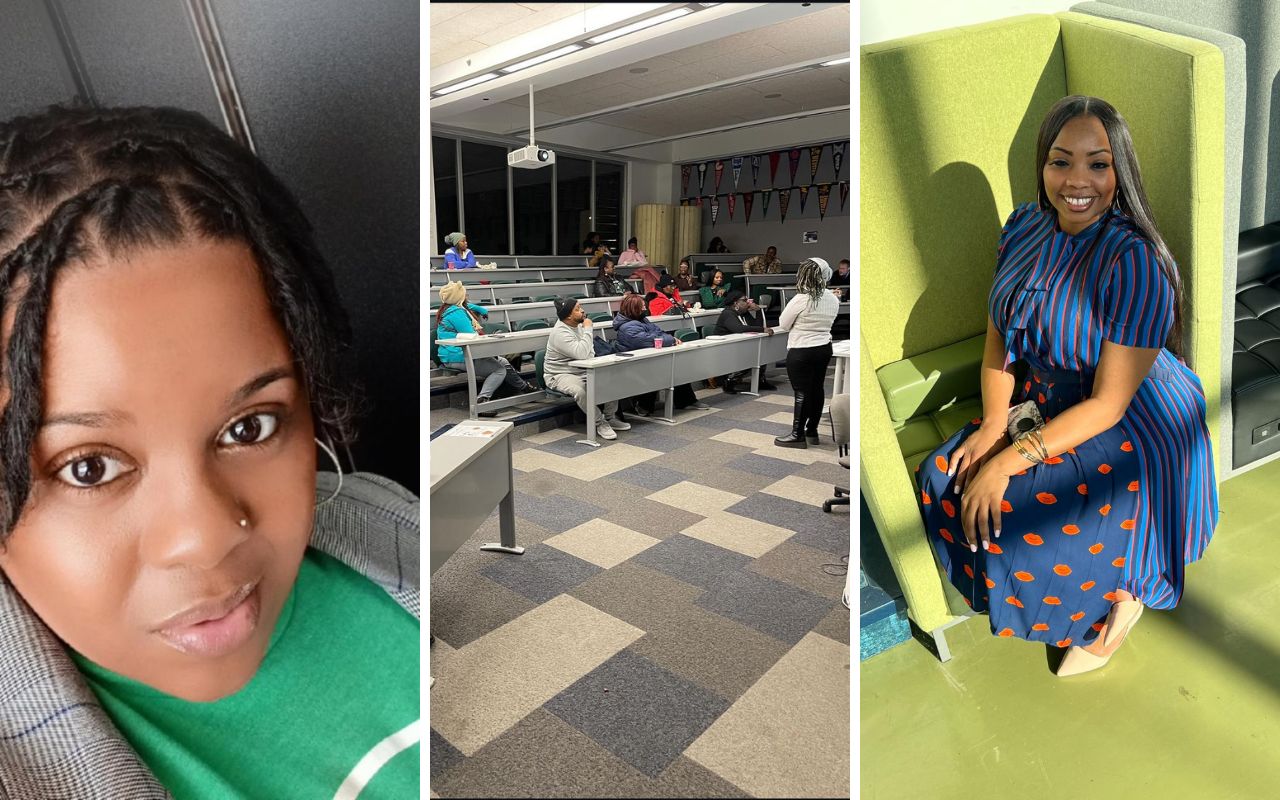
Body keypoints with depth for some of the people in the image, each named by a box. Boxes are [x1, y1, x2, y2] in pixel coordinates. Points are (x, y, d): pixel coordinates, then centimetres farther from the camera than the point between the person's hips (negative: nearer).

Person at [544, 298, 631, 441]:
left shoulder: (579, 324, 6)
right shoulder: (560, 332, -23)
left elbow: (588, 349, 22)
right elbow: (581, 354, -35)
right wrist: (588, 329, -26)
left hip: (583, 371, 9)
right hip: (560, 375, -8)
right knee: (580, 391, -38)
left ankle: (610, 417, 2)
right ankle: (600, 423, -20)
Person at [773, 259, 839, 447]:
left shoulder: (800, 299, -19)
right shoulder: (833, 299, 1)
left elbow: (783, 324, -8)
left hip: (801, 352, -7)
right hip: (824, 349, 7)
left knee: (802, 392, -1)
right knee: (817, 389, 14)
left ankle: (798, 435, 5)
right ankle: (812, 431, 25)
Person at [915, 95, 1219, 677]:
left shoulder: (1135, 262, -25)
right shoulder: (1024, 227, -5)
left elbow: (1109, 402, -23)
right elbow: (999, 336, 2)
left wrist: (1011, 460, -27)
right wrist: (995, 422, -12)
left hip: (1133, 433, -7)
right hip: (1045, 406, 7)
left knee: (1021, 536, -22)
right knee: (942, 480, -7)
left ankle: (1119, 592, 15)